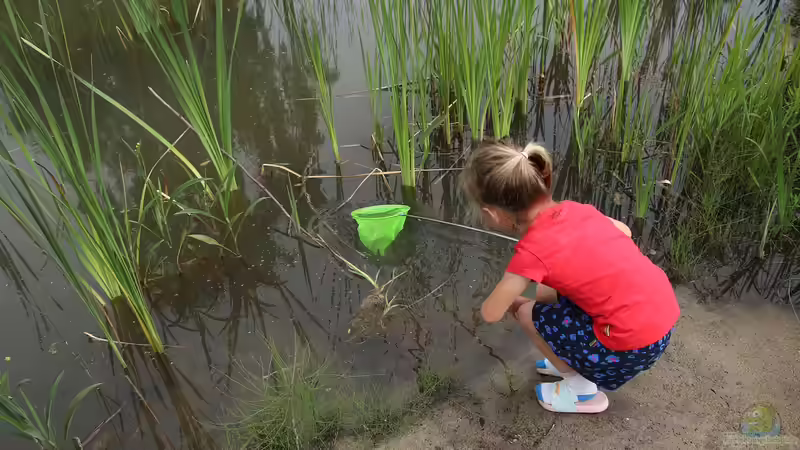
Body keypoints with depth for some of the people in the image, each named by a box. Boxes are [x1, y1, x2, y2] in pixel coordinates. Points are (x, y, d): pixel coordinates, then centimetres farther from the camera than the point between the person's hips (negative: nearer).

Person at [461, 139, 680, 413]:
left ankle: (582, 391, 19)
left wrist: (510, 300, 15)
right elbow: (624, 231, 20)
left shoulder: (532, 251, -19)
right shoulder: (575, 209, 0)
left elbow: (491, 313, -7)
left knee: (528, 313, 6)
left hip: (633, 345, -8)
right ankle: (573, 365, 32)